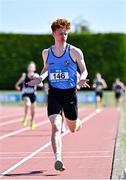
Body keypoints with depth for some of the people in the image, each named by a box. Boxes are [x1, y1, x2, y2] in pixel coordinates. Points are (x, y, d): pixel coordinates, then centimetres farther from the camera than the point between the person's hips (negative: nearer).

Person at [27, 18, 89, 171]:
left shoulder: (75, 52, -3)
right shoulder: (46, 53, 6)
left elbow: (84, 70, 6)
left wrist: (82, 79, -16)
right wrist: (40, 78, 3)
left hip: (70, 93, 0)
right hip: (54, 94, 0)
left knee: (73, 128, 15)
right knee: (56, 127, -18)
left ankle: (77, 122, 53)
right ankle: (58, 159, -25)